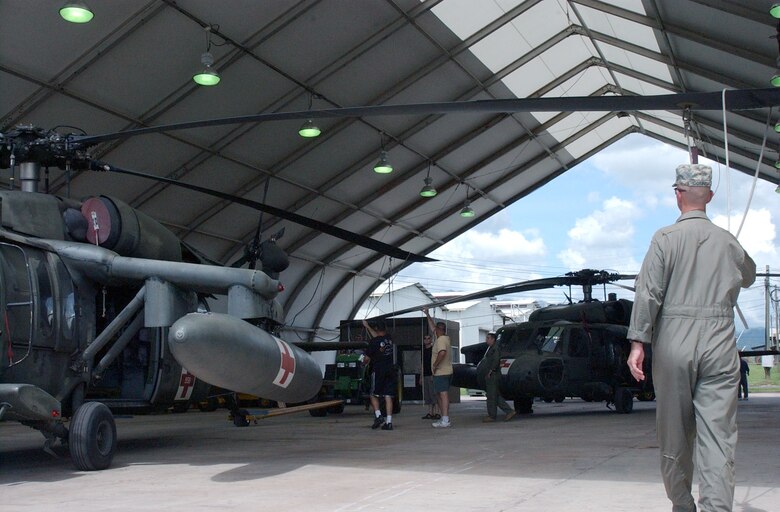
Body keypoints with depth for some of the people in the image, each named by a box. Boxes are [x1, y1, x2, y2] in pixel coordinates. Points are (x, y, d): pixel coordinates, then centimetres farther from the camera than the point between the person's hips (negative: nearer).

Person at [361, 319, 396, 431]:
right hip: (390, 370, 4)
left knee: (374, 395, 8)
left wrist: (363, 362, 19)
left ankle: (378, 415, -9)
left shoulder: (374, 341, -9)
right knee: (388, 396, 2)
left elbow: (367, 359, -5)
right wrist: (367, 327, 40)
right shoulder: (389, 339, 7)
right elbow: (378, 336, 28)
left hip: (378, 371, -4)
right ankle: (388, 422, -3)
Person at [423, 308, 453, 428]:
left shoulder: (441, 340, -14)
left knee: (443, 394, -13)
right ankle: (445, 419, 18)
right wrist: (427, 315, 33)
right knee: (440, 395, 16)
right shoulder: (445, 338, 15)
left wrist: (435, 365, -23)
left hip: (441, 373, -10)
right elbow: (432, 327, 29)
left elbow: (442, 352, -33)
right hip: (447, 372, 10)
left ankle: (445, 421, -19)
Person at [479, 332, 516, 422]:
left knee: (492, 396, -4)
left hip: (493, 375, -10)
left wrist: (490, 371, -21)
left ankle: (491, 416, 1)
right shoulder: (490, 348, 20)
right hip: (489, 376, 10)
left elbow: (496, 361, -22)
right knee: (496, 396, 11)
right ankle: (509, 411, 11)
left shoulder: (495, 348, -12)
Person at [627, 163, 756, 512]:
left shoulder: (666, 238, -2)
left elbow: (648, 293, -8)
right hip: (720, 345, 2)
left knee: (675, 433, 10)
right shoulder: (727, 241, 8)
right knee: (719, 434, -2)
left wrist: (638, 343, -6)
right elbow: (749, 277, 27)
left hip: (673, 343, -1)